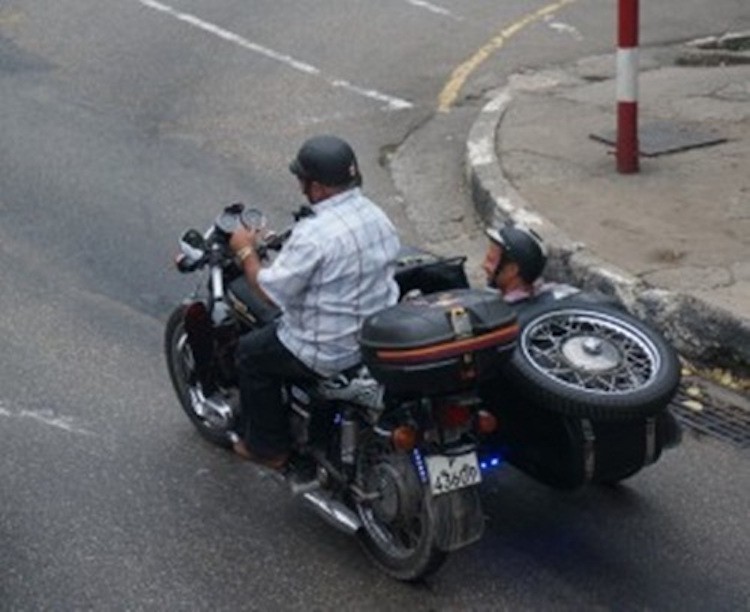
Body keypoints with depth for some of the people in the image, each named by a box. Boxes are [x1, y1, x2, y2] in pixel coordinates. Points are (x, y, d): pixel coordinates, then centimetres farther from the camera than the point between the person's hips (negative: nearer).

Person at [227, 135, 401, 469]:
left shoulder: (314, 234, -28)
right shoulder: (376, 215, -1)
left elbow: (272, 291, -20)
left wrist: (246, 251, -3)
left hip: (331, 351, -8)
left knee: (251, 353, 15)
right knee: (275, 333, 31)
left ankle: (268, 447, 26)